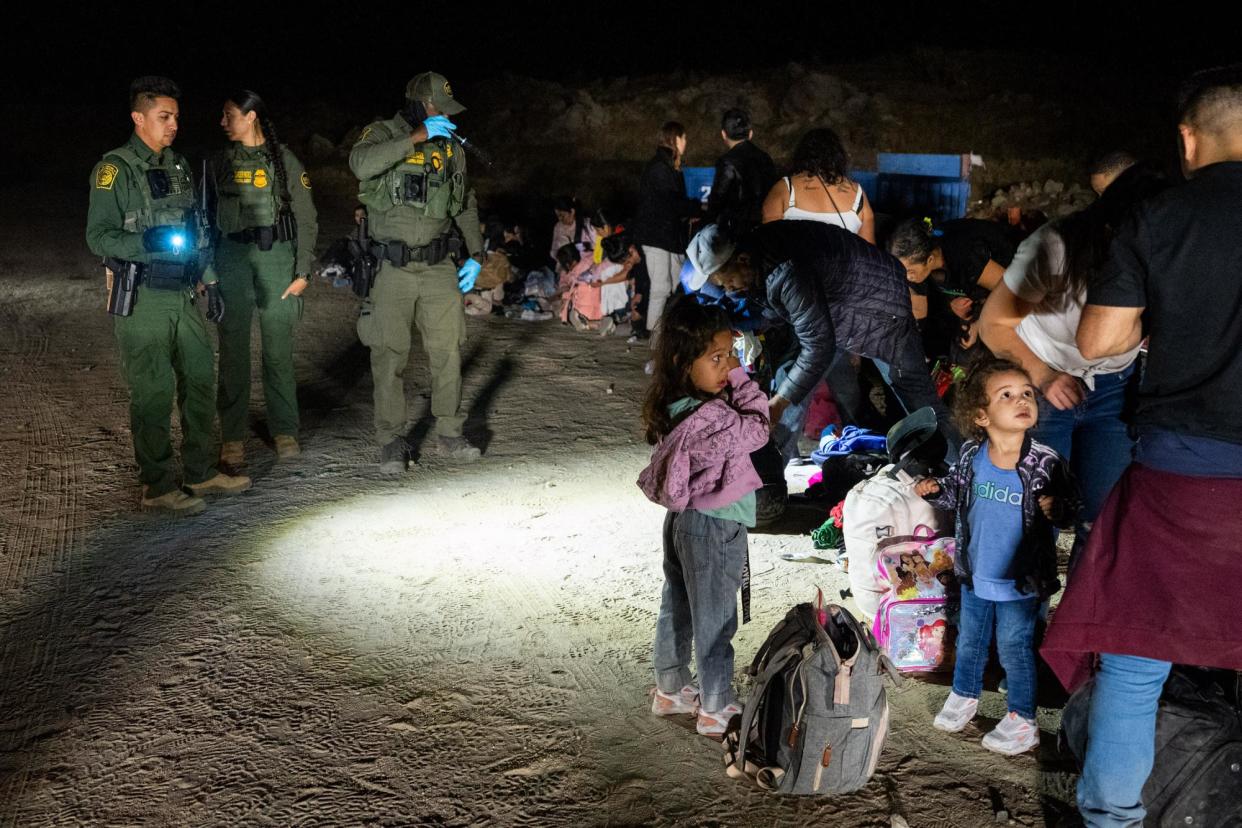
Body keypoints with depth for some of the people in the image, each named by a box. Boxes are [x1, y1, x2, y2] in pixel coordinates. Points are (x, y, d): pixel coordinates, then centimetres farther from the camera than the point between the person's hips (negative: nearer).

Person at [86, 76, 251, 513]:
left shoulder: (178, 167, 14)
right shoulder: (115, 170, -9)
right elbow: (98, 236, -12)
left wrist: (211, 283, 16)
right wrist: (150, 240, -26)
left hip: (182, 295, 7)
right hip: (141, 300, -7)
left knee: (201, 378, 11)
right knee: (153, 392, -2)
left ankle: (201, 472, 24)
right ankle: (158, 486, 9)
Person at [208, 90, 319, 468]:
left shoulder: (284, 160, 3)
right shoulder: (219, 162, 11)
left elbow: (307, 219, 3)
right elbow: (207, 216, 13)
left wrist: (303, 271, -4)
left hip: (276, 255, -2)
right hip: (232, 259, 2)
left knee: (279, 348, 1)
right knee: (233, 348, 0)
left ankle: (284, 431, 12)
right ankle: (233, 436, 7)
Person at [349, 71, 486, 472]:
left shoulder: (451, 148, 10)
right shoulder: (384, 134, -4)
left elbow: (466, 206, 19)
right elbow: (362, 164, -27)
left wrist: (475, 256, 11)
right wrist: (417, 137, -26)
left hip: (439, 268, 4)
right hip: (393, 270, -4)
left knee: (448, 351, 6)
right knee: (390, 357, 0)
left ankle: (449, 434, 19)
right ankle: (392, 442, 10)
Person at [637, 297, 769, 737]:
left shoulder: (672, 404, -4)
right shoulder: (710, 419, -30)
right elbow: (758, 429, -15)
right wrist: (740, 377, -12)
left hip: (682, 519, 8)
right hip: (715, 528, -8)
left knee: (676, 610, 21)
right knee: (715, 623, 8)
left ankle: (670, 691, 38)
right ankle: (715, 711, 23)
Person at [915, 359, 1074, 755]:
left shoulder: (1044, 462, -18)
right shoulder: (971, 455, -9)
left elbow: (1068, 502, -8)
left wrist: (1054, 508, -29)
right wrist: (935, 489, -10)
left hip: (1021, 579, -4)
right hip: (976, 573, 4)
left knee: (1014, 648, 8)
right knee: (969, 639, 21)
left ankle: (1022, 720, 26)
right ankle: (964, 695, 44)